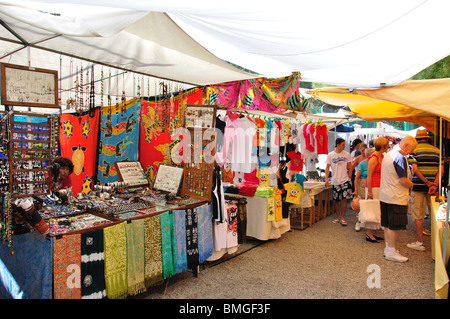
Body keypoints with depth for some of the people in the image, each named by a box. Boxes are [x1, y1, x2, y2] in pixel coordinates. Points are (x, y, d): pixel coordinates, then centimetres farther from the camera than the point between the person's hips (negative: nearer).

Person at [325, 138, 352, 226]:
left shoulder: (347, 154, 3)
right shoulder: (330, 155, 0)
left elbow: (349, 167, 8)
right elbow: (327, 167, 1)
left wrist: (350, 178, 3)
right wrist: (326, 179, -9)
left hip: (345, 180, 0)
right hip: (335, 181, 0)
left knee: (344, 199, -6)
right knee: (336, 200, 8)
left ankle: (342, 217, 7)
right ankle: (338, 217, 23)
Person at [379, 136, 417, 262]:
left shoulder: (388, 154, 13)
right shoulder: (400, 158, -18)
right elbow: (403, 181, -20)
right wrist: (412, 185, -1)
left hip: (385, 196, 9)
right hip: (396, 198, -9)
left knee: (388, 225, 15)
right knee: (394, 226, 0)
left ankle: (388, 248, 25)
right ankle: (391, 252, 8)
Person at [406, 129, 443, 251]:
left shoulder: (414, 150, -4)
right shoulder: (437, 150, 7)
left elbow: (415, 169, -15)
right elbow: (441, 170, -3)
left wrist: (427, 182, -10)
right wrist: (435, 184, -11)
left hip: (418, 185, -4)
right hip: (433, 185, 4)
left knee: (417, 215, 2)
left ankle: (420, 242, 5)